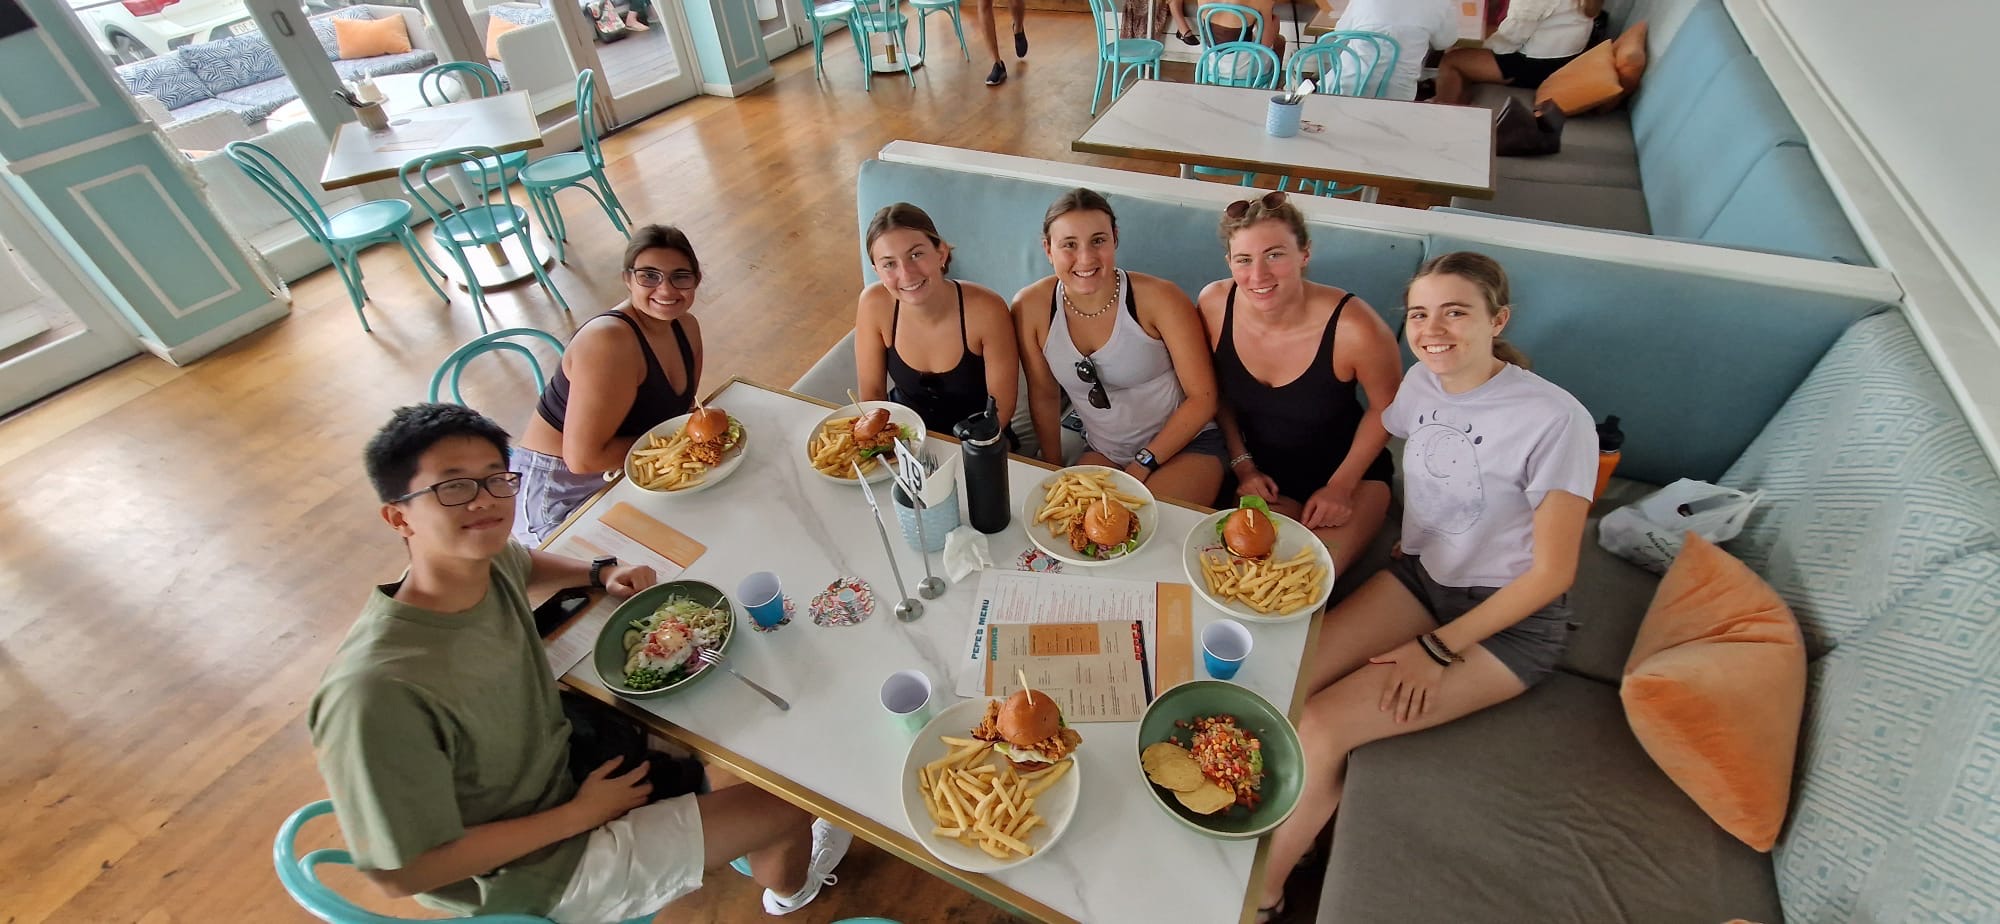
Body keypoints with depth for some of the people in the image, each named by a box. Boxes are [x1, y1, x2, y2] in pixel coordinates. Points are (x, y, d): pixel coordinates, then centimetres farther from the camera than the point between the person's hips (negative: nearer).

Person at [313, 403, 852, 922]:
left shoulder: (488, 564, -15)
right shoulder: (377, 690, -37)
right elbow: (399, 874, -27)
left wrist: (600, 574, -7)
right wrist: (579, 816, -19)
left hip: (568, 765, 7)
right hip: (536, 877, -7)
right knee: (788, 805, -2)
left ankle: (753, 842, 40)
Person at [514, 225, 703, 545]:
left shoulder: (687, 327, -1)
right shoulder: (609, 341, -26)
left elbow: (682, 408, 9)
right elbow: (583, 458, -27)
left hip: (625, 471, 8)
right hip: (560, 497, -8)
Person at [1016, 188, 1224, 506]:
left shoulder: (1160, 299, -19)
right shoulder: (1030, 308, -11)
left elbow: (1202, 397, -13)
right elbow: (1044, 396, 3)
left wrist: (1143, 465, -14)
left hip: (1186, 445, -3)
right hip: (1103, 452, 3)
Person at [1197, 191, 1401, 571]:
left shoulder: (1353, 328, -26)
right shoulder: (1215, 303, -16)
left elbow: (1386, 407, -7)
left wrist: (1341, 485, -8)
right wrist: (1242, 464, -1)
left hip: (1347, 472, -2)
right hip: (1262, 473, 3)